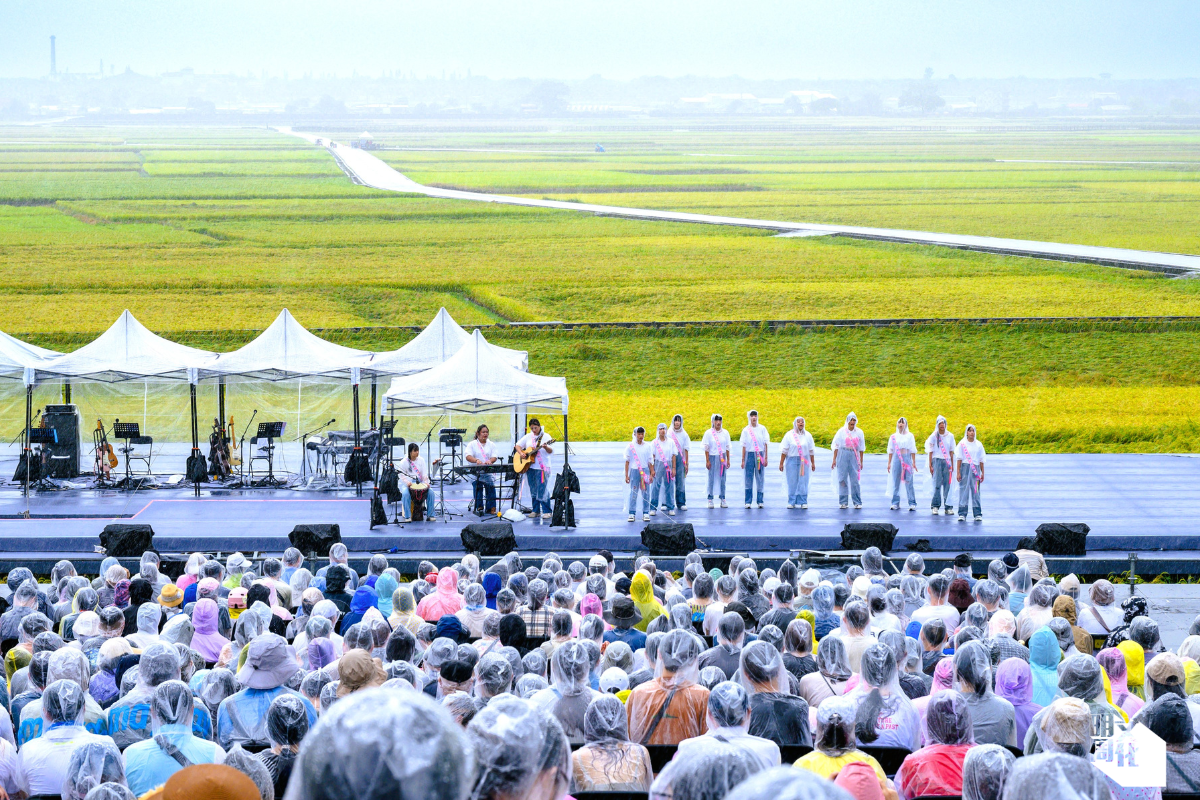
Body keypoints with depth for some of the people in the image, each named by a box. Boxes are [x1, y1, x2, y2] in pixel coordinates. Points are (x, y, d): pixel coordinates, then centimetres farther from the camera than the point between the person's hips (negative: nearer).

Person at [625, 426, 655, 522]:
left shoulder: (647, 446, 5)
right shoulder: (630, 446, 0)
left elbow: (650, 461, 9)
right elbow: (627, 461, 4)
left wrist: (651, 474, 6)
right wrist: (626, 475, 0)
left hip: (645, 471, 1)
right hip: (634, 471, -1)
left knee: (646, 493, 1)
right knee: (633, 493, -1)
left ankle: (646, 513, 8)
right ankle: (632, 513, 4)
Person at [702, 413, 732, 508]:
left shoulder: (725, 433, 7)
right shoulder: (708, 433, -1)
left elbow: (727, 448, 10)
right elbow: (706, 448, -1)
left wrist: (728, 460, 7)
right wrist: (707, 461, -6)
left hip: (722, 457, 2)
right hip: (712, 457, -2)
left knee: (722, 478, 3)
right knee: (711, 478, -1)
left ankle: (722, 499, 9)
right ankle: (710, 499, 5)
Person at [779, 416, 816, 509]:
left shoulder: (808, 435, 9)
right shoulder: (789, 435, 3)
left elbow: (811, 451, 11)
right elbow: (784, 451, 2)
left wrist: (813, 463, 8)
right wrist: (781, 463, -2)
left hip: (804, 462, 1)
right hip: (792, 460, -1)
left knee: (803, 482, -3)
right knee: (792, 482, -2)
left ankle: (803, 502, 3)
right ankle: (791, 502, 5)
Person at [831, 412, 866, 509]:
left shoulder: (859, 432, 7)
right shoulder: (841, 431, 2)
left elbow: (861, 448, 12)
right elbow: (836, 446, 4)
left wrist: (861, 461, 9)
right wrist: (834, 459, -1)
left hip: (854, 456, 1)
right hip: (843, 455, -1)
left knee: (855, 479, -4)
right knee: (843, 479, -1)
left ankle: (857, 502, 3)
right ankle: (843, 502, 6)